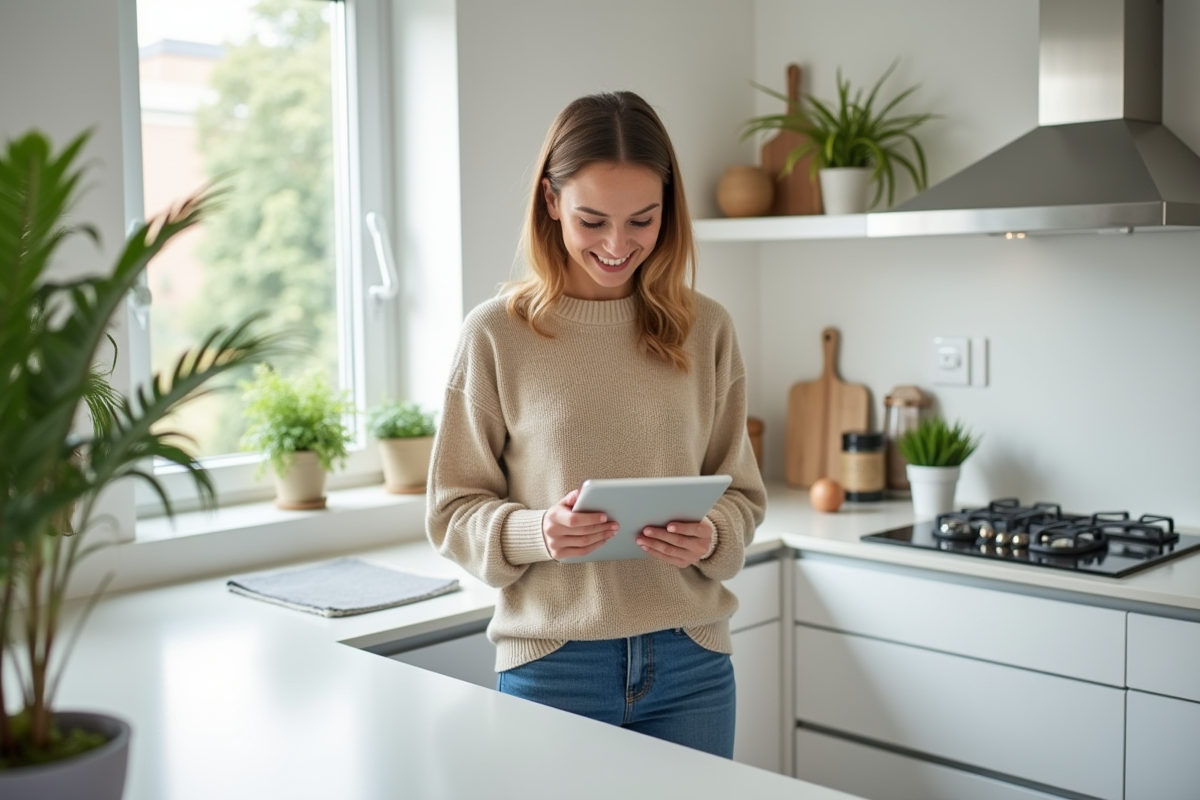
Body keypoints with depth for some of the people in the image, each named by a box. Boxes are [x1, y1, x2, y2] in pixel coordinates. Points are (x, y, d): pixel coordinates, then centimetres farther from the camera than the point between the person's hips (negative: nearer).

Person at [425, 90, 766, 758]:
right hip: (551, 668, -2)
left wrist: (711, 538, -13)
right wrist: (536, 532, -20)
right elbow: (454, 511, -2)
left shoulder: (706, 329, 1)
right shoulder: (497, 334, -6)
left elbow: (741, 494, 8)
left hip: (692, 665, 2)